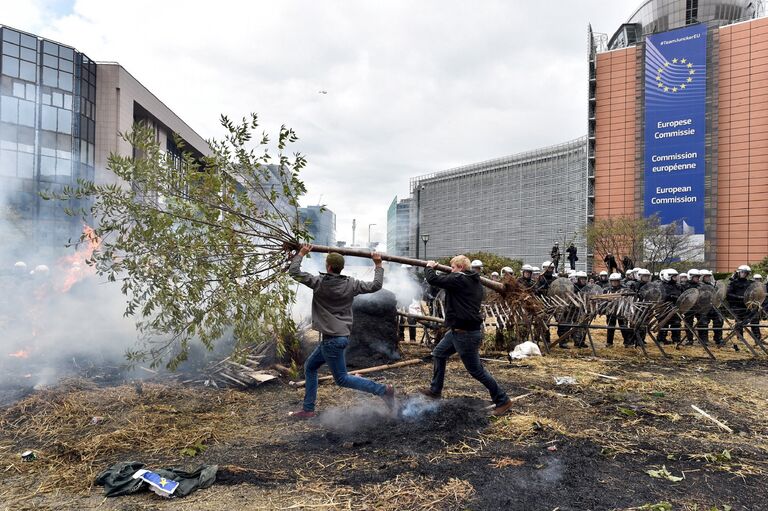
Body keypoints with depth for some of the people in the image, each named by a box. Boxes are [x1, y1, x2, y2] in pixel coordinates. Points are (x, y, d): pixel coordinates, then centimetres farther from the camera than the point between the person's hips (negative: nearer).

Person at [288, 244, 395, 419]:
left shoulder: (319, 283, -13)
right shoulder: (350, 284, 0)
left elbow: (294, 271, -5)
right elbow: (375, 285, 5)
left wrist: (301, 253, 10)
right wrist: (378, 264, 17)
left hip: (331, 339, -8)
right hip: (341, 336, 8)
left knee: (342, 379, 0)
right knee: (310, 367, 20)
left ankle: (383, 390, -5)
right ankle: (308, 409, 25)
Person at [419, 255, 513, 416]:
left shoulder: (458, 279, -19)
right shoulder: (474, 281, 8)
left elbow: (433, 280, -17)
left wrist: (429, 267, -1)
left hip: (466, 333, -10)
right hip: (459, 330, 10)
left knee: (476, 370, 0)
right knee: (438, 354, 20)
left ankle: (503, 400, 12)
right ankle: (435, 391, 31)